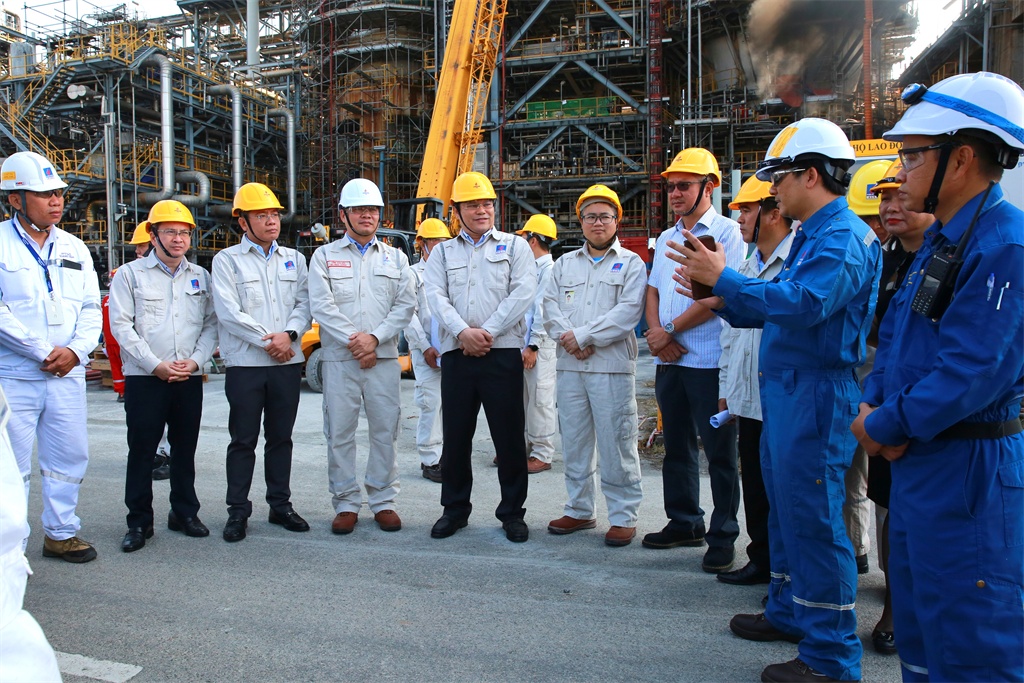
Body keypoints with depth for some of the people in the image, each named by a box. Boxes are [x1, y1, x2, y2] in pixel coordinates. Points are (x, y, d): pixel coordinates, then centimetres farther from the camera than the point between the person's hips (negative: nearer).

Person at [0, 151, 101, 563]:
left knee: (70, 458, 10)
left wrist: (75, 350, -6)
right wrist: (43, 352, -12)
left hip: (67, 374, 5)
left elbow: (91, 308, 10)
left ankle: (61, 533, 25)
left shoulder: (74, 248, 12)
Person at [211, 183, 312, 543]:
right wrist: (266, 341, -12)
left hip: (288, 363, 3)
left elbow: (304, 303, 5)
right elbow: (228, 312, -8)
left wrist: (289, 334, -13)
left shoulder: (293, 258, 13)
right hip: (245, 364, -3)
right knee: (243, 440, 3)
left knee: (281, 437, 11)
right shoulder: (227, 260, 2)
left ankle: (280, 505, 22)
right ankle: (238, 511, 13)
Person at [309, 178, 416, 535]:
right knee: (340, 432, 1)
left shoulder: (395, 257, 13)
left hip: (384, 358, 1)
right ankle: (346, 504, 13)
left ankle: (383, 502, 14)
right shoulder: (325, 256, 9)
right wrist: (352, 340, -12)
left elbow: (406, 304, 2)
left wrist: (375, 338, -11)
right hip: (339, 358, -1)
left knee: (385, 430, 3)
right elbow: (321, 304, -3)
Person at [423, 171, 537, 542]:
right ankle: (455, 508, 22)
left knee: (510, 436, 1)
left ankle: (512, 512, 14)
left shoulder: (515, 245, 10)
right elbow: (437, 297, 2)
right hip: (456, 354, 2)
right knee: (455, 436, 8)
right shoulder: (443, 252, 16)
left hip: (503, 353, -2)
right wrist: (463, 332, -15)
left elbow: (522, 293, -4)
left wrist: (487, 332, -13)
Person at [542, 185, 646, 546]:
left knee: (616, 445, -2)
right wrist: (567, 338, -10)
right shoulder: (565, 263, 17)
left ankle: (623, 517, 9)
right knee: (574, 442, 11)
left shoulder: (631, 263, 3)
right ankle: (579, 510, 24)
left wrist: (583, 335, -13)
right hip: (570, 366, 5)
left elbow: (629, 311, -10)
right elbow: (550, 305, 8)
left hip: (612, 366, -4)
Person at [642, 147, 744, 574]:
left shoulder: (726, 232, -4)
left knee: (719, 450, 0)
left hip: (709, 359, -7)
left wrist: (670, 330, -10)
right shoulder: (666, 239, 18)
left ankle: (723, 536, 10)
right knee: (677, 446, 14)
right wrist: (655, 333, -3)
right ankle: (684, 523, 27)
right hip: (668, 359, 7)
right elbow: (653, 291, 16)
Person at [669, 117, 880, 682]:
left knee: (811, 516, -5)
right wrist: (728, 304, 7)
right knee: (784, 507, 19)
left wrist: (725, 278, -22)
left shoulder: (843, 237, -15)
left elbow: (803, 303, -29)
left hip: (816, 393, -11)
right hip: (783, 388, 11)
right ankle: (790, 612, 36)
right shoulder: (811, 235, 17)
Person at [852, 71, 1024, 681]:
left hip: (967, 470, -9)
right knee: (918, 631, 22)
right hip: (916, 461, 9)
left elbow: (970, 372, -25)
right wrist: (874, 407, -1)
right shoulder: (939, 241, 11)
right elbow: (893, 336, 14)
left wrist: (883, 427, -14)